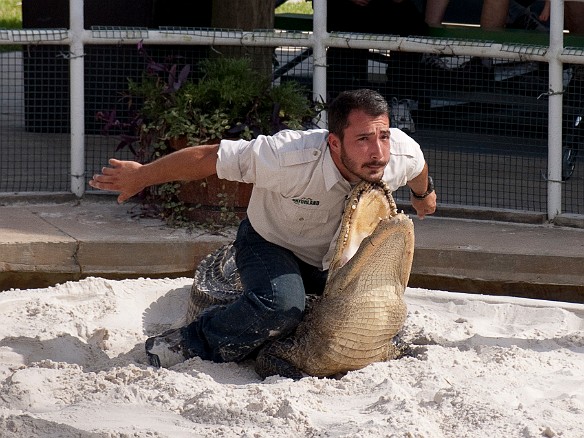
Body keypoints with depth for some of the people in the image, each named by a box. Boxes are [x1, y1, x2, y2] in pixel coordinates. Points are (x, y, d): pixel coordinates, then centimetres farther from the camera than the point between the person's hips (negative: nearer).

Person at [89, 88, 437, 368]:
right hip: (271, 243, -6)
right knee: (281, 305, -35)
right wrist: (141, 176, -16)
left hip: (337, 254, 6)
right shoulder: (291, 158, -40)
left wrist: (423, 196, 26)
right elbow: (207, 158, -29)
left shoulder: (404, 153, -27)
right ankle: (189, 346, -15)